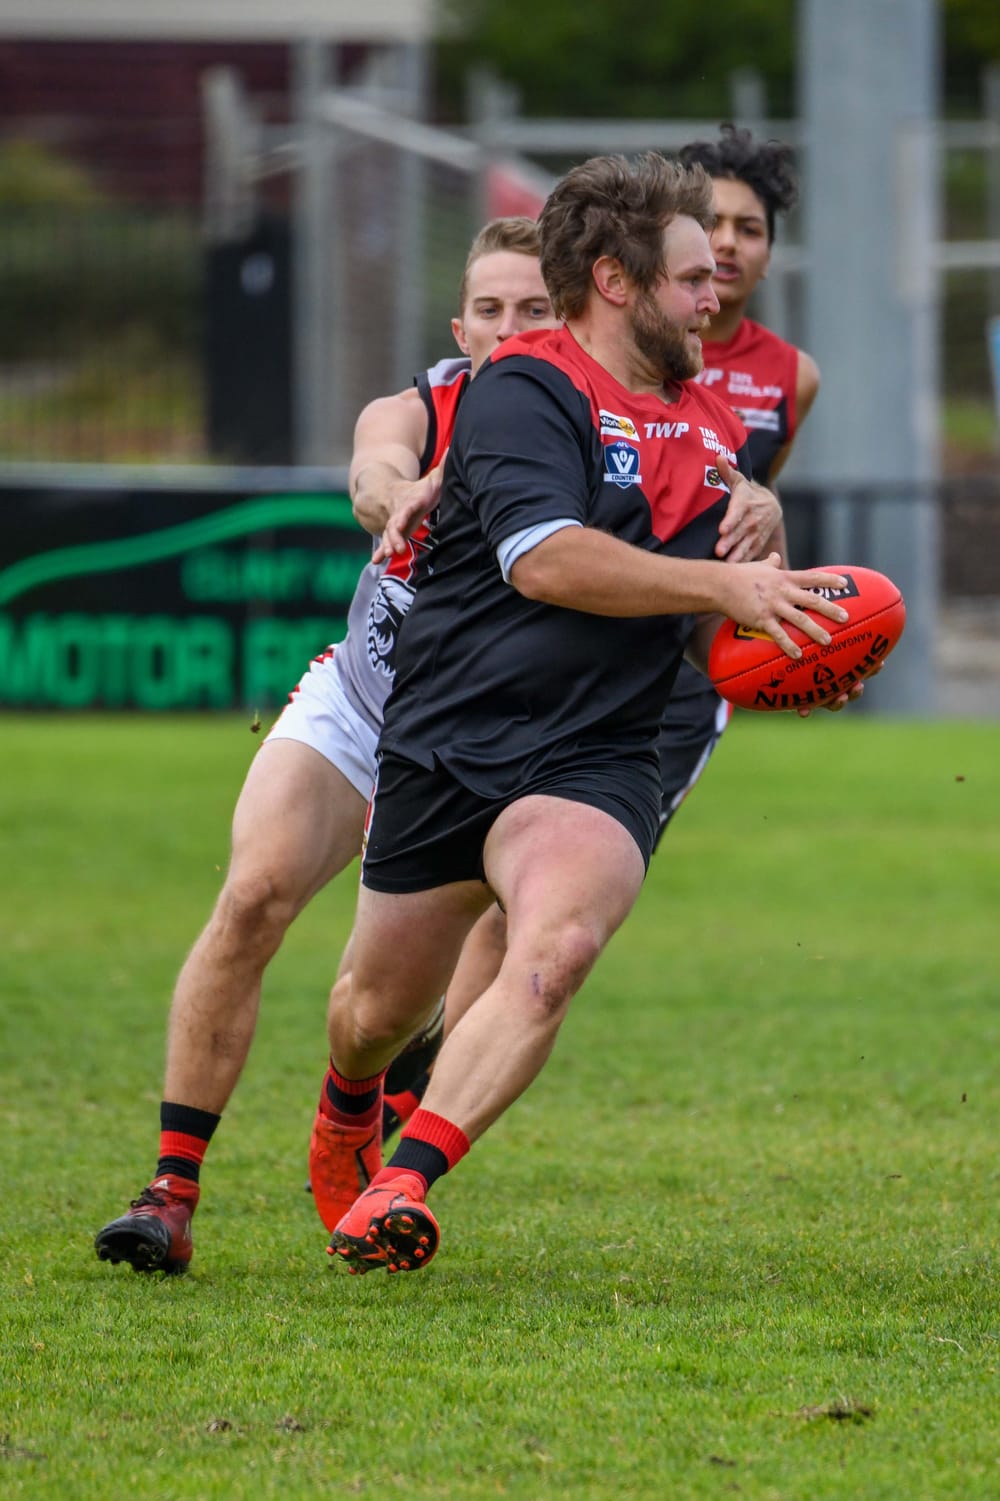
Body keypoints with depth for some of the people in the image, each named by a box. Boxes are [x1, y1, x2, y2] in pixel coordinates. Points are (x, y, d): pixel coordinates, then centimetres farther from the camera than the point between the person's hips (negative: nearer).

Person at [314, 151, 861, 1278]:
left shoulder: (716, 434, 15)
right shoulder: (523, 390, -9)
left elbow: (707, 630, 23)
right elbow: (545, 559, -23)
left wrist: (788, 653, 2)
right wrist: (723, 585, -22)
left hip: (594, 761, 3)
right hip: (444, 748, -3)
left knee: (554, 950, -29)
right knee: (382, 1011, 11)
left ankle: (402, 1185, -34)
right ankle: (350, 1102, 49)